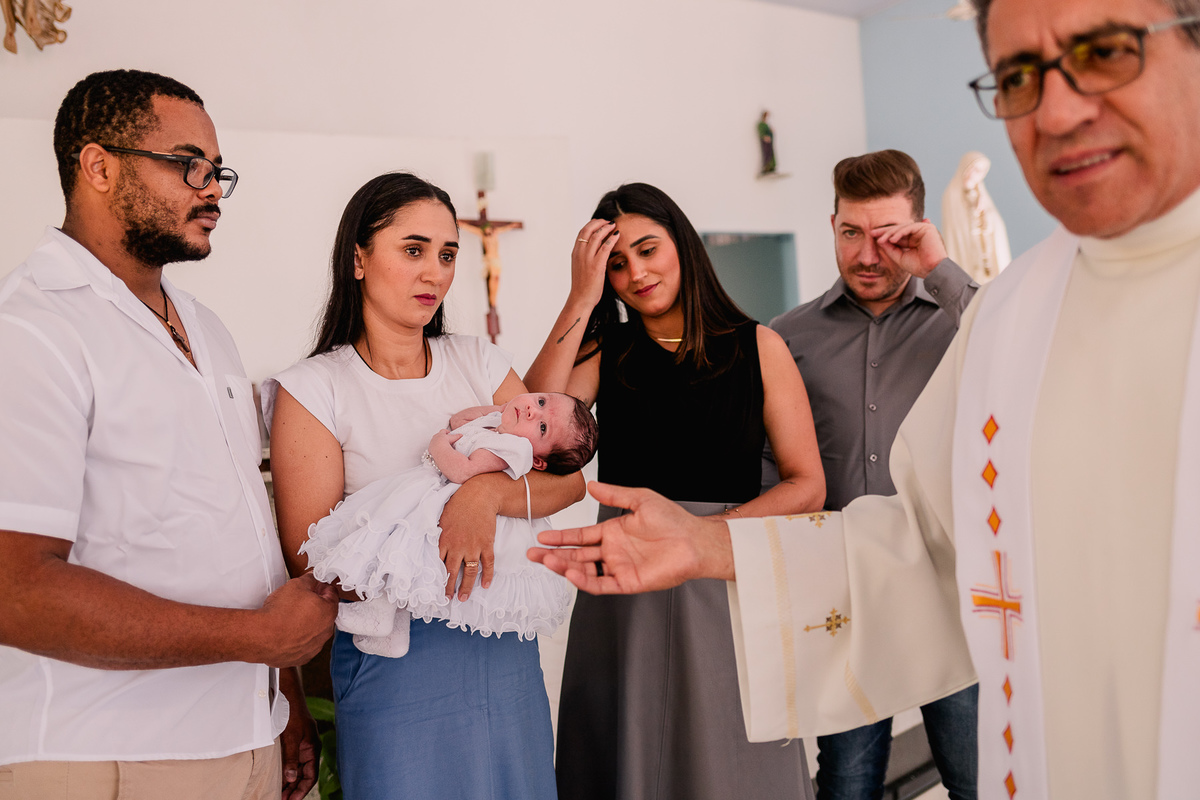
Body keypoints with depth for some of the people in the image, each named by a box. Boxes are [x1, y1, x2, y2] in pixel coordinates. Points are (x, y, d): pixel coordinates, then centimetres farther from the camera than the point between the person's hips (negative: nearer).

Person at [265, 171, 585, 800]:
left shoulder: (477, 362, 6)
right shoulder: (312, 389, -5)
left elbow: (568, 477, -4)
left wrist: (488, 492, -25)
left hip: (508, 654, 4)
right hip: (394, 661, -4)